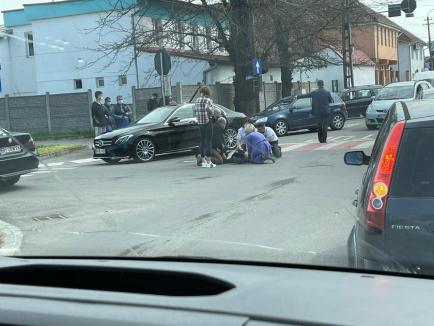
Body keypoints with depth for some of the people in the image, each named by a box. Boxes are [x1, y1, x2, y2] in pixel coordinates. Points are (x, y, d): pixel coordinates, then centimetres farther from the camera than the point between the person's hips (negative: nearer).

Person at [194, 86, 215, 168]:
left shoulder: (197, 100, 9)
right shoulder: (208, 100, -9)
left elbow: (195, 111, 12)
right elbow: (209, 109, -19)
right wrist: (211, 114, -2)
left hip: (200, 123, 6)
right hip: (207, 122, -6)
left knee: (202, 141, 13)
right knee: (208, 141, -3)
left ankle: (203, 161, 17)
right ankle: (208, 161, -4)